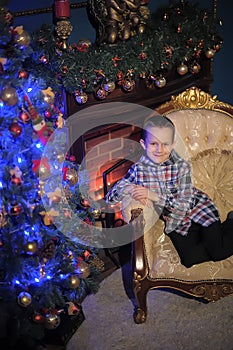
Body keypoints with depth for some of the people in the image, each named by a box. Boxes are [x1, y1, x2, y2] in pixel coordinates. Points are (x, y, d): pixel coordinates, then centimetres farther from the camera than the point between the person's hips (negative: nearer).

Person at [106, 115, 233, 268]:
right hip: (173, 221, 2)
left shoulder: (182, 166, -19)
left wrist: (155, 196, -34)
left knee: (218, 251, -10)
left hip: (197, 210, -2)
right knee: (189, 258, -12)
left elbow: (185, 205, -23)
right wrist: (129, 189, -32)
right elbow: (110, 196, -10)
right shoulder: (138, 169, -11)